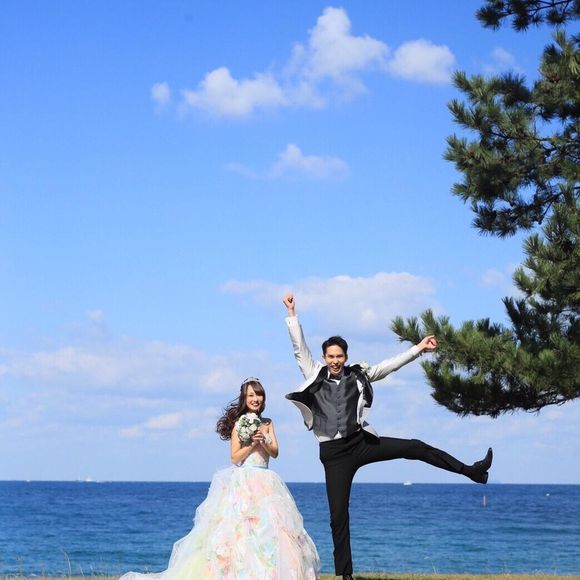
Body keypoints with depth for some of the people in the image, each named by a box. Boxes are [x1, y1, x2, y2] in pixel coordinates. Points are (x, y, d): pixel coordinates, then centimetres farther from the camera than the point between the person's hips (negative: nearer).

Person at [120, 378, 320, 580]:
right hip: (243, 482, -5)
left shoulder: (267, 423, 12)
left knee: (269, 529, 0)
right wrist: (252, 442, -15)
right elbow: (235, 457, -5)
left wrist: (263, 441, -12)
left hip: (266, 483, 5)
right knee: (241, 529, -9)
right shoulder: (238, 423, -2)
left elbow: (275, 452, 5)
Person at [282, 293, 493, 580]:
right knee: (338, 515, -1)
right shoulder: (315, 375, 6)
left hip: (361, 441, 1)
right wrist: (292, 313, -6)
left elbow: (390, 364, 8)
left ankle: (470, 470, -2)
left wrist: (418, 348, 4)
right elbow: (300, 348, 0)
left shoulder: (358, 375, 8)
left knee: (414, 447, -12)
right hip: (333, 452, -1)